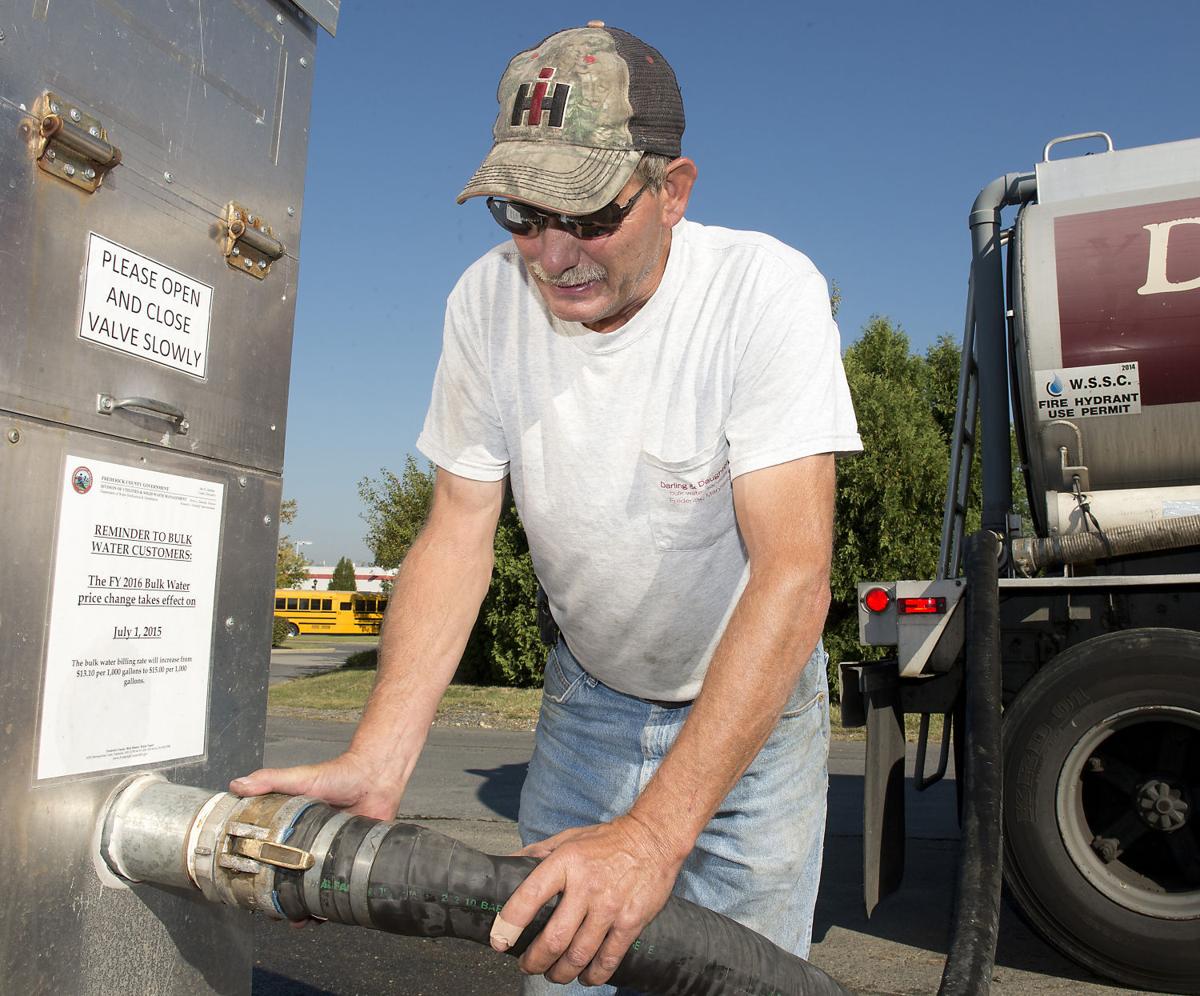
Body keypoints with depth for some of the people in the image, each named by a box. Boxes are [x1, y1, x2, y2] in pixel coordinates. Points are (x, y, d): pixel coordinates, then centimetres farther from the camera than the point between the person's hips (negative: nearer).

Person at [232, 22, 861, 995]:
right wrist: (377, 762, -25)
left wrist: (654, 834, -40)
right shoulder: (488, 299, -14)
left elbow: (794, 575, -32)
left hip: (755, 696, -2)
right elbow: (459, 533, -12)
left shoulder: (766, 290, -26)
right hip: (591, 689, 3)